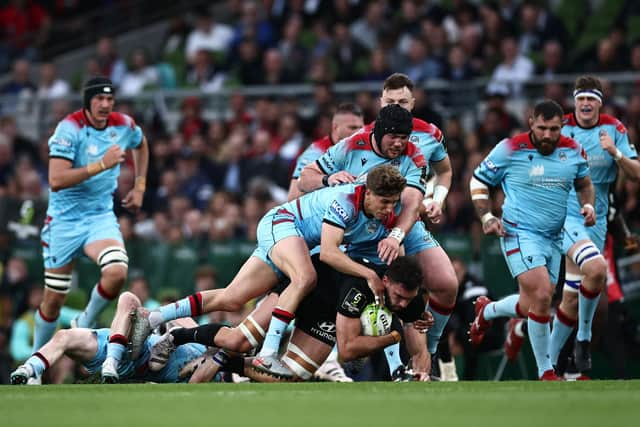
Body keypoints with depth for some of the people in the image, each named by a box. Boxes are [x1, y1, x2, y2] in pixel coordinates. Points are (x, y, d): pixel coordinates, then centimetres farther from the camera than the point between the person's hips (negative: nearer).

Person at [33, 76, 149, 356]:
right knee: (53, 301, 3)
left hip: (101, 216, 3)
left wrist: (139, 186, 18)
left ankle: (84, 325, -1)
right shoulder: (69, 129, -17)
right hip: (64, 219, -3)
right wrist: (102, 165, -29)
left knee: (116, 272, -26)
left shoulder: (124, 126, -1)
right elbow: (56, 181, -27)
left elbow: (141, 145, 26)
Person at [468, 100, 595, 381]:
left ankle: (487, 311, 45)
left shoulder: (573, 151, 3)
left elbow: (584, 183, 22)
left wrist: (588, 205, 2)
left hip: (554, 238, 6)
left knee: (533, 305, 12)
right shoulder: (510, 149, -9)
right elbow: (478, 180, 2)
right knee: (542, 295, -20)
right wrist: (486, 218, -9)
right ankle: (546, 372, -8)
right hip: (519, 233, -6)